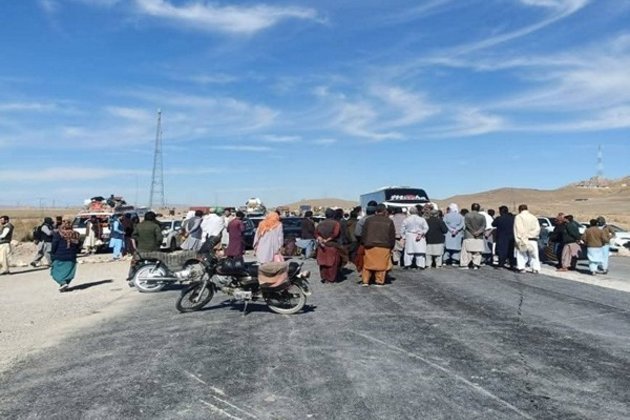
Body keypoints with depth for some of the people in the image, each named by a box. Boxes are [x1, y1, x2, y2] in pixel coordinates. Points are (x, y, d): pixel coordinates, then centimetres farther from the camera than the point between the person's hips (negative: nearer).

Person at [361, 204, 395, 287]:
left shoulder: (369, 220, 2)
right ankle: (380, 281, 9)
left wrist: (364, 243, 10)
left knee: (368, 263, 8)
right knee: (381, 264, 6)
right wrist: (391, 246, 15)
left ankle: (365, 281, 8)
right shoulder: (389, 221, 3)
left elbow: (363, 233, 2)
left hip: (370, 246, 1)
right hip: (384, 247, 0)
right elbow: (392, 236, 7)